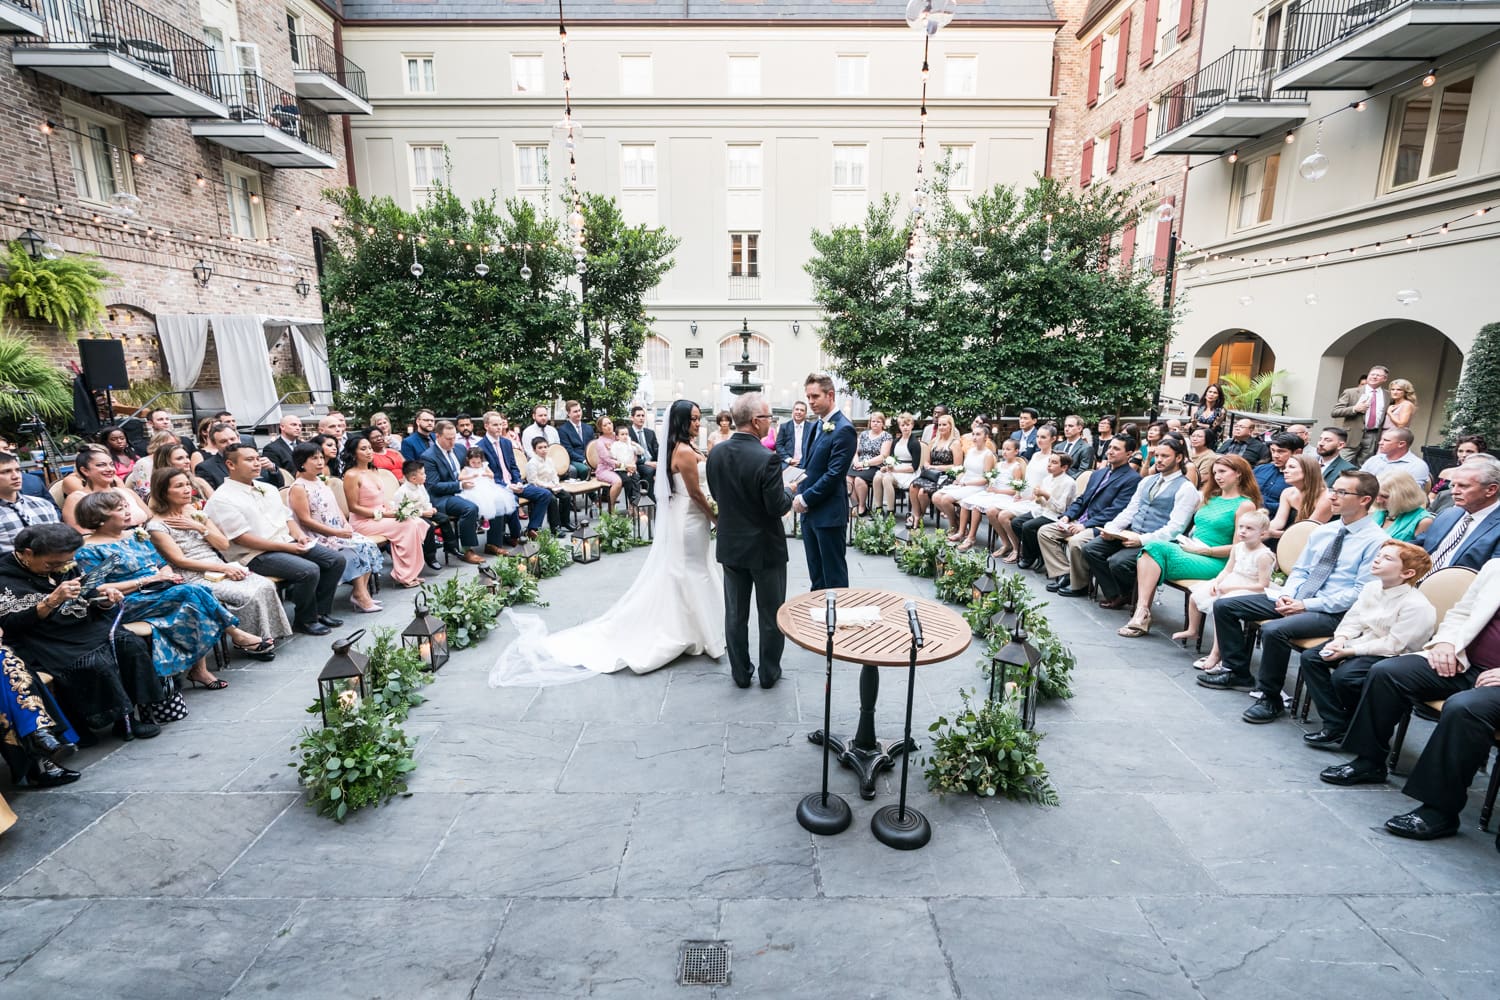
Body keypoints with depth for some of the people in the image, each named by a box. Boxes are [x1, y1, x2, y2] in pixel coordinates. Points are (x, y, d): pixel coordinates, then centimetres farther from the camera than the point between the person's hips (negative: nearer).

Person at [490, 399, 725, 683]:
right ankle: (687, 633, 14)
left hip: (674, 515, 10)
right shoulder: (685, 451, -21)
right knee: (687, 575, 1)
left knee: (669, 573, 16)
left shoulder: (674, 447, 10)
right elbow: (696, 494, -17)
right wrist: (715, 518, -8)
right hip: (688, 519, -10)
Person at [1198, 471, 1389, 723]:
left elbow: (1361, 593, -15)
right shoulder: (1321, 531, 12)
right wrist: (1287, 595, -4)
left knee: (1274, 630, -34)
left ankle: (1271, 699, -13)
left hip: (1331, 612, -8)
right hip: (1296, 599, 8)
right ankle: (1238, 673, 10)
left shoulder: (1376, 540, -9)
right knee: (1224, 606, -3)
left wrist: (1307, 605, -19)